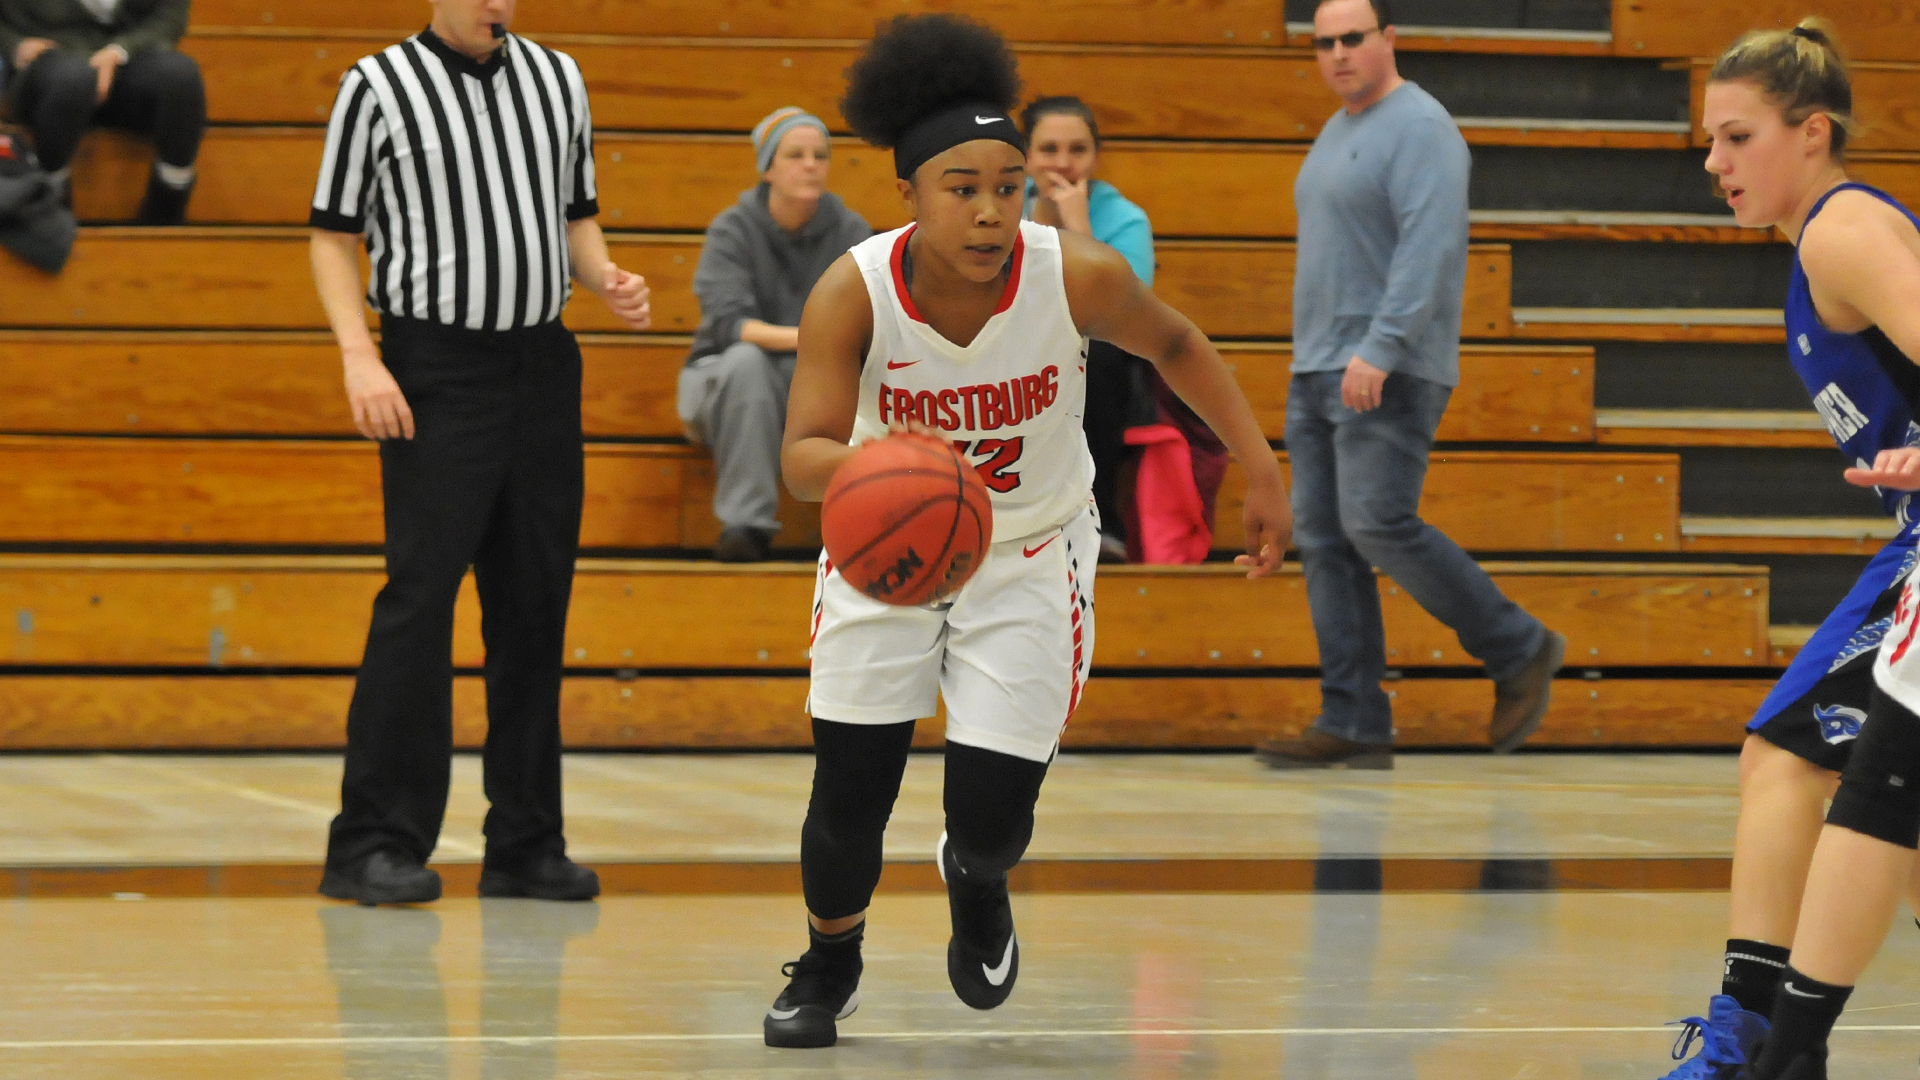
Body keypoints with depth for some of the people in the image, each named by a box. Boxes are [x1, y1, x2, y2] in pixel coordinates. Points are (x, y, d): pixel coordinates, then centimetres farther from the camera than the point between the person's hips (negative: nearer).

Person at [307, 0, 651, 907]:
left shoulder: (557, 78, 11)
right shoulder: (377, 88, -2)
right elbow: (333, 235, 1)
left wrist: (607, 279, 0)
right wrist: (359, 356, -11)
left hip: (543, 366, 5)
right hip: (434, 370, -5)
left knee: (534, 607, 6)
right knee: (419, 599, -9)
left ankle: (526, 846, 13)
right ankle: (375, 844, -5)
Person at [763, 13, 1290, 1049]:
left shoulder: (1077, 275, -24)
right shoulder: (852, 293, -25)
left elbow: (1174, 345, -3)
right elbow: (802, 455, -31)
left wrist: (1261, 468, -4)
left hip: (1031, 558, 0)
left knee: (991, 820, -5)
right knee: (848, 795, -1)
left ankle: (975, 880, 35)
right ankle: (828, 965, 31)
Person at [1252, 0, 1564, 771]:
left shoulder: (1418, 129, -10)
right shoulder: (1337, 134, 20)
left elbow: (1429, 246, -21)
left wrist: (1380, 349, -28)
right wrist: (1318, 358, 20)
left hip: (1388, 376, -9)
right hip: (1317, 371, 9)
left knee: (1378, 525, -16)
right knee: (1323, 541, 2)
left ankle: (1518, 651, 1)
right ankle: (1353, 726, 2)